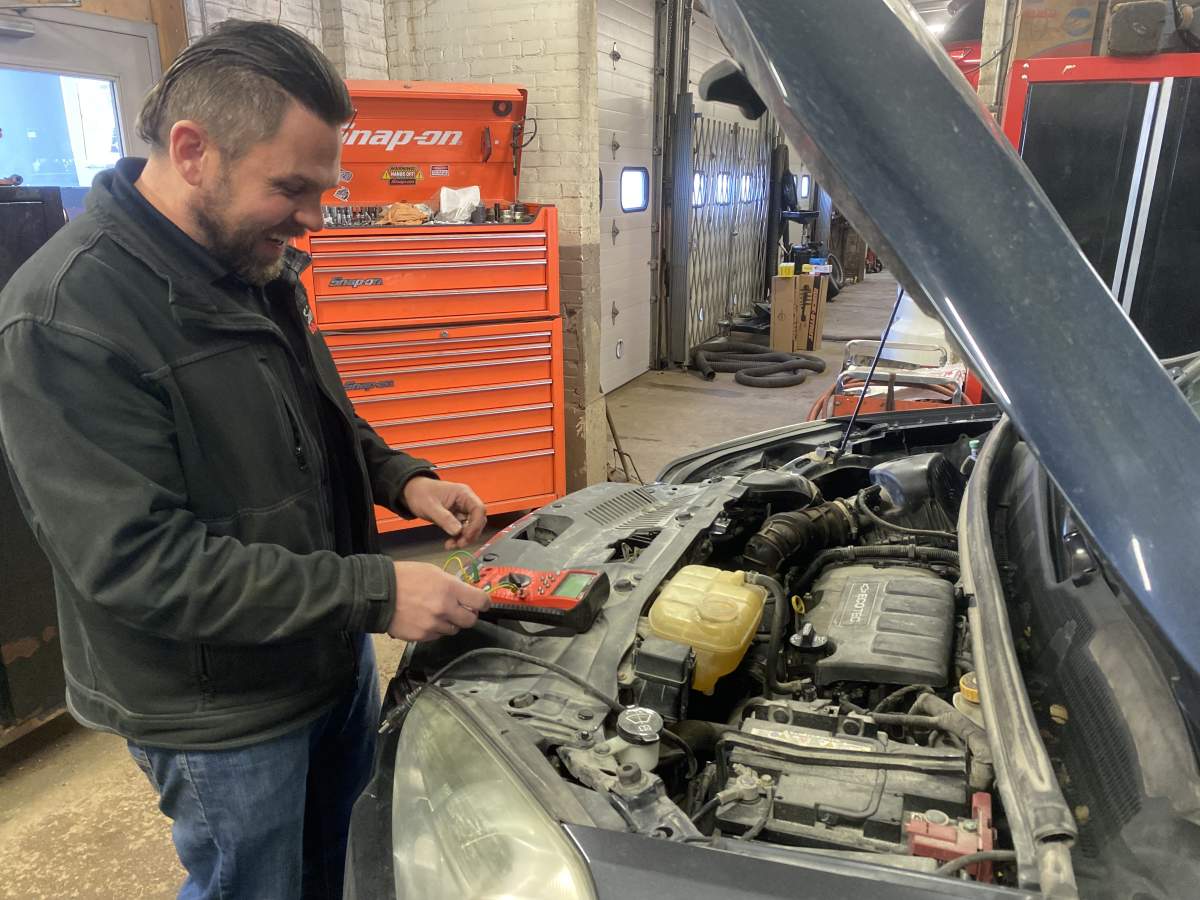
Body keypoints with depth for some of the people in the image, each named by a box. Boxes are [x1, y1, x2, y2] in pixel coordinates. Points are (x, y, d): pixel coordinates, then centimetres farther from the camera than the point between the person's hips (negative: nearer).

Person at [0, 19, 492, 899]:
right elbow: (140, 562, -29)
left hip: (337, 656, 8)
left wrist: (403, 479, -4)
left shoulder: (256, 267, 0)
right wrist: (375, 591, -29)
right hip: (223, 713, -7)